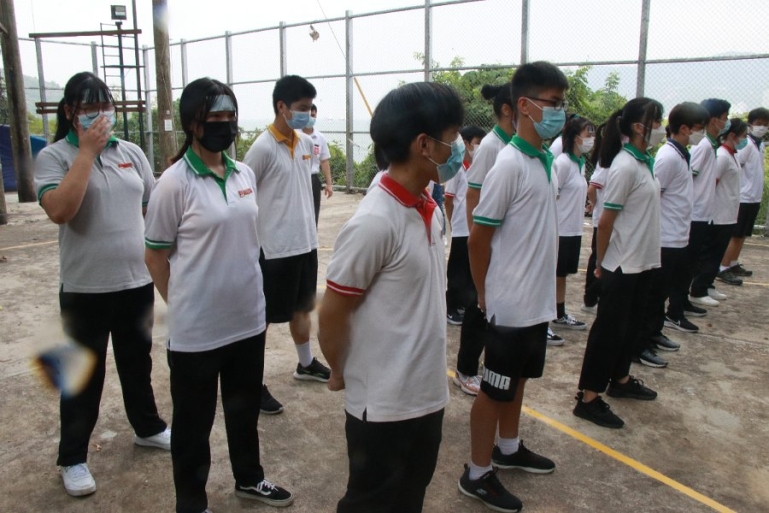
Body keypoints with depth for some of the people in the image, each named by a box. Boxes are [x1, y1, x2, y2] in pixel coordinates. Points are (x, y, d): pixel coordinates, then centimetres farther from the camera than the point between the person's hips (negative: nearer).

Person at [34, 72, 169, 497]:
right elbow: (59, 211, -25)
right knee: (84, 374, 9)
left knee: (137, 361, 20)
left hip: (137, 281, 4)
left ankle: (148, 427, 41)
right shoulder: (52, 157, -8)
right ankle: (72, 458, 27)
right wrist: (87, 151, -21)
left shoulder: (132, 153, 5)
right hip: (85, 289, -4)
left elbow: (153, 208, 11)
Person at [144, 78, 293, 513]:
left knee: (245, 408, 23)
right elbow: (155, 254, -6)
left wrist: (250, 293, 14)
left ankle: (249, 478, 45)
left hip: (249, 319, 5)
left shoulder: (245, 175, 3)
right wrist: (183, 305, -1)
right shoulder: (174, 183, -14)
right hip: (197, 328, -5)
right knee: (194, 421, 13)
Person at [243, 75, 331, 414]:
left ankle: (306, 364, 39)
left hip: (306, 243, 8)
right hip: (275, 248, -7)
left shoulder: (306, 143, 7)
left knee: (302, 307, 22)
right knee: (262, 318, 5)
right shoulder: (263, 148, -16)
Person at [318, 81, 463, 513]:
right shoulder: (374, 222, -25)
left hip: (427, 395, 7)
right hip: (383, 405, -7)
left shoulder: (428, 209, 2)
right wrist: (342, 374, -1)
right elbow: (332, 315, -16)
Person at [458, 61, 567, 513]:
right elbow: (478, 238, -17)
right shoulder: (510, 164, -20)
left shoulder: (546, 159, 6)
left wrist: (546, 286, 12)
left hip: (539, 301, 8)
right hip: (512, 304, -8)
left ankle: (509, 448, 42)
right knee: (496, 387, 6)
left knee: (519, 378, 22)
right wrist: (484, 294, -8)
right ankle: (478, 474, 23)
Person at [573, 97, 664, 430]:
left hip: (642, 261, 9)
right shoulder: (625, 167, -19)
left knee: (631, 324, 19)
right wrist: (600, 263, -11)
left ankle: (620, 380, 36)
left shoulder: (643, 162, 9)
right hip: (622, 264, -9)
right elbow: (606, 220, -17)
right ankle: (588, 399, 7)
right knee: (609, 328, -2)